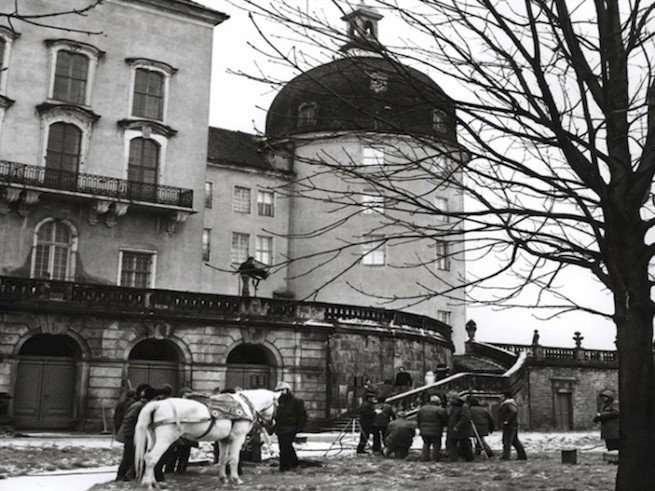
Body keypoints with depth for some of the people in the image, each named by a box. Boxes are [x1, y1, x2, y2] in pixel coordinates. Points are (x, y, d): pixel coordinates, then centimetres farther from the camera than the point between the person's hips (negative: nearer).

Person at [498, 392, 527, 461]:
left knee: (507, 440, -6)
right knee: (515, 441, 12)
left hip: (509, 426, -11)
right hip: (513, 426, 11)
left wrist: (508, 421, -27)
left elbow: (514, 412, -33)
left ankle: (505, 456, -4)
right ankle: (522, 456, 13)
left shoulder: (509, 404, -16)